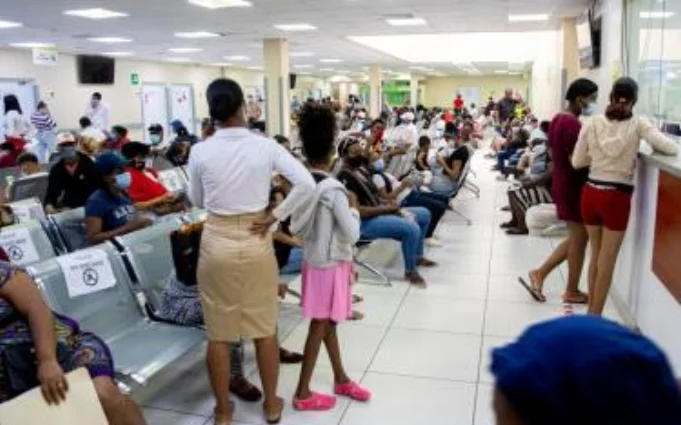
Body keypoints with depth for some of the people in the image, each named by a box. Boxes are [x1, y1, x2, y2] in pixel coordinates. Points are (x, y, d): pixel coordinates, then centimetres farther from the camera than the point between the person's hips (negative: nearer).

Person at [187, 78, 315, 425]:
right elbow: (306, 184, -13)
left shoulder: (200, 152, -7)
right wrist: (275, 216, -7)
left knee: (219, 332, 12)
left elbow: (197, 201, 6)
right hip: (256, 241, 1)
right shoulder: (265, 146, -7)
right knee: (265, 328, 15)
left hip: (217, 242, 0)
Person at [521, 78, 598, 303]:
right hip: (573, 187, -9)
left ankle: (539, 273, 18)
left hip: (561, 183, 10)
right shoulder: (573, 123, -20)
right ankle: (572, 292, 19)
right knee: (579, 238, 5)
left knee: (575, 237, 18)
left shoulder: (559, 119, 10)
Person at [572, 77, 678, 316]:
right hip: (616, 198, -3)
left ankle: (590, 311, 32)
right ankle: (594, 318, 16)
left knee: (596, 256, 20)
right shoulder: (638, 124, -7)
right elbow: (672, 149, -11)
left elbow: (577, 162, 3)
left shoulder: (593, 123, 0)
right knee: (607, 262, 8)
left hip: (590, 193, 4)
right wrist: (652, 147, 8)